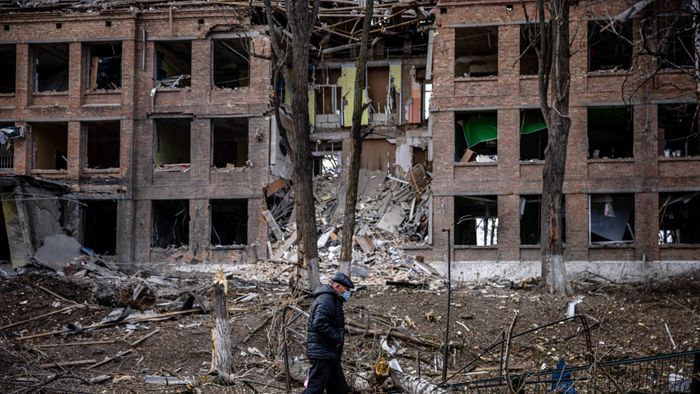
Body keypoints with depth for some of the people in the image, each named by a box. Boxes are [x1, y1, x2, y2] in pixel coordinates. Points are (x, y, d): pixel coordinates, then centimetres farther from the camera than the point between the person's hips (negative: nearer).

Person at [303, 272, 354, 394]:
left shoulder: (333, 300, 20)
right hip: (322, 354, -11)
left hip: (329, 355, 11)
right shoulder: (326, 299, -15)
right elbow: (320, 324, -28)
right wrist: (336, 339, -20)